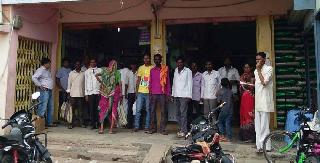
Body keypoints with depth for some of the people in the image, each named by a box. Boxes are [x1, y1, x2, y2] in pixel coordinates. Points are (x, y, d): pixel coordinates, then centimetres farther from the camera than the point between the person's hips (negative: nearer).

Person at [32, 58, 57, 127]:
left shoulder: (48, 70, 19)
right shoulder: (40, 70, -8)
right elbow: (34, 77, -21)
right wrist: (39, 85, -17)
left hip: (49, 91, 10)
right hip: (44, 91, -10)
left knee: (50, 108, 12)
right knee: (43, 107, -10)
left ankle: (49, 122, 20)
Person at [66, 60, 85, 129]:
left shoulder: (83, 74, 8)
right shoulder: (71, 73, 8)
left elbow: (85, 83, 9)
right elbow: (69, 83, 7)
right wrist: (68, 93, 1)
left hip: (81, 94, 0)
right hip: (73, 94, 0)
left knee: (81, 109, 2)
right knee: (72, 109, -1)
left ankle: (82, 122, 8)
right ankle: (71, 123, 4)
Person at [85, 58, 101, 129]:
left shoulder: (100, 71, 8)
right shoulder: (87, 72, 12)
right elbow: (86, 83, 10)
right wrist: (86, 94, 5)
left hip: (98, 92, -1)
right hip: (90, 93, 1)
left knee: (98, 108, -2)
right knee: (91, 109, 1)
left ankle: (97, 123, 5)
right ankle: (93, 124, 6)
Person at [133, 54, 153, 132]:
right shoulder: (141, 68, 12)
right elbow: (138, 80, 13)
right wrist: (137, 90, 7)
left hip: (149, 92, -3)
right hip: (141, 91, 3)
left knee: (148, 110, 3)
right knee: (138, 109, 1)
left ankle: (147, 127, 10)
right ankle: (136, 126, 9)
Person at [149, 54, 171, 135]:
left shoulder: (165, 69, 5)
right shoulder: (152, 70, 13)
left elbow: (168, 81, 5)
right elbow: (150, 82, 15)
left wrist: (168, 93, -1)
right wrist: (150, 92, 7)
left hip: (162, 93, -2)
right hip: (154, 94, 3)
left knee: (163, 111, -2)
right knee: (152, 111, 3)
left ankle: (162, 129, 2)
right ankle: (153, 128, 11)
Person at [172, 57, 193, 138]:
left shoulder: (188, 71, -1)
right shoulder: (175, 70, 15)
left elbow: (189, 83, -4)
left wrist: (189, 95, -10)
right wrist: (173, 93, 13)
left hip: (184, 95, -6)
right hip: (176, 95, 6)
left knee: (183, 113, -9)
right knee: (177, 113, 8)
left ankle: (183, 131, -4)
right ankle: (181, 128, 19)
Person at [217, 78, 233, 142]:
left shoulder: (220, 91, -6)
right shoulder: (230, 91, 7)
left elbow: (219, 100, -4)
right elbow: (232, 100, 9)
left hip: (224, 109, -4)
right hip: (230, 110, 4)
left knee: (220, 121, 11)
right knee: (228, 123, 7)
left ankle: (222, 135, 5)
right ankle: (228, 137, 6)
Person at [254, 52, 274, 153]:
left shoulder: (268, 68, -6)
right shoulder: (256, 71, 16)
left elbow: (264, 82, -18)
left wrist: (258, 70, -13)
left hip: (265, 101, -8)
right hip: (257, 101, 8)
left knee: (264, 125, -7)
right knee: (258, 125, 10)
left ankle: (265, 146, -2)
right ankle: (259, 144, 18)